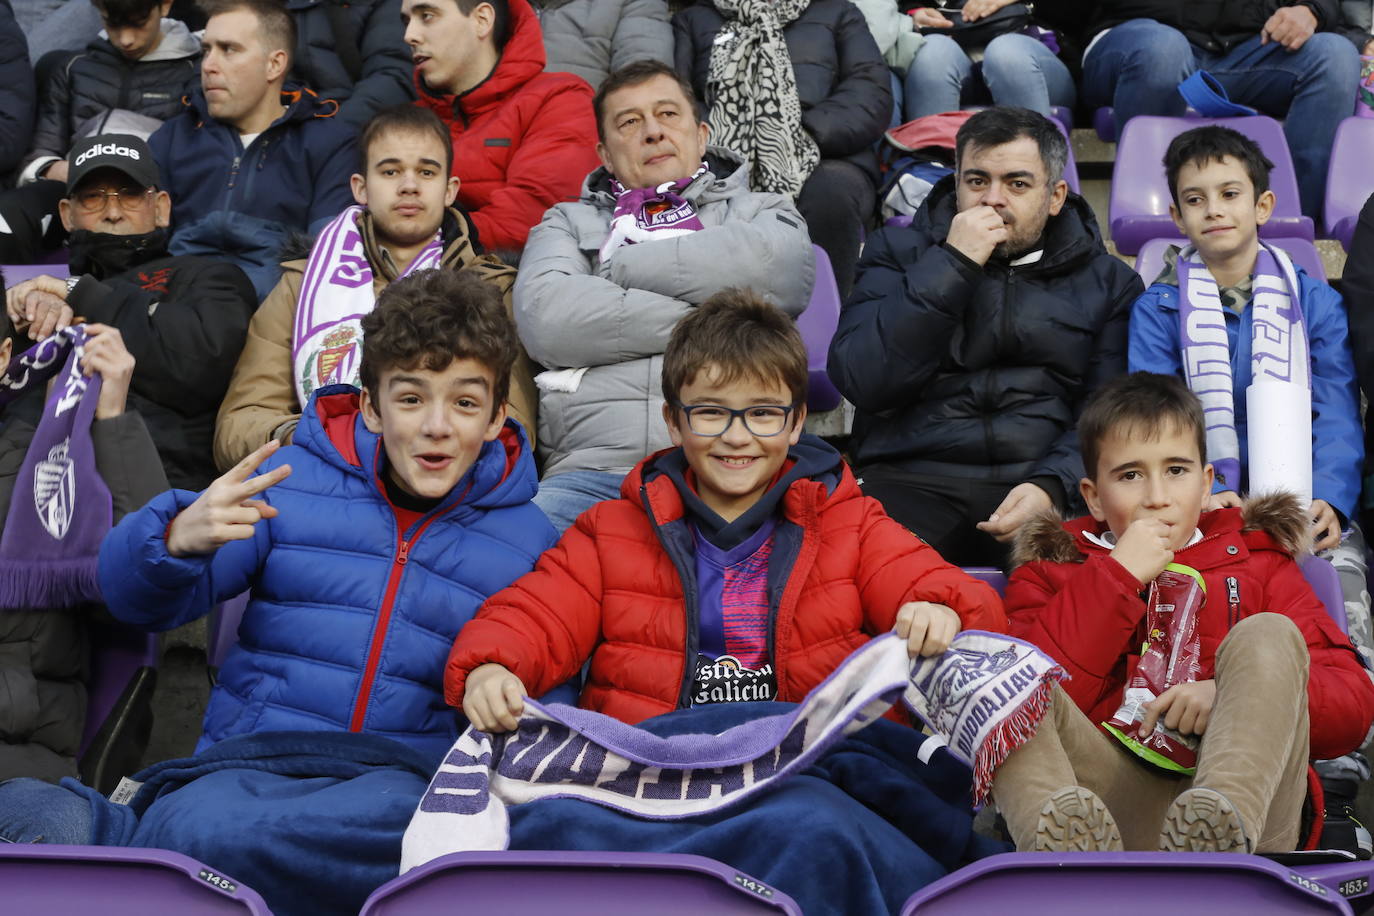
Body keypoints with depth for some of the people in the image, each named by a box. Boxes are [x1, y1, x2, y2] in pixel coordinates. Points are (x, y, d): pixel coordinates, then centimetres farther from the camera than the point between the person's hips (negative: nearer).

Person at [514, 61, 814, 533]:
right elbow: (543, 318, 2)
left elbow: (779, 265, -3)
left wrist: (620, 268, 7)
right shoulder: (570, 223, 26)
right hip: (594, 466, 1)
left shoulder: (758, 210, 25)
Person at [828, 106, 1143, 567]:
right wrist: (952, 266, -4)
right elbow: (862, 382, -1)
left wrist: (1052, 485, -17)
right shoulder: (899, 253, 16)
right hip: (913, 477, -1)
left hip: (1043, 482, 1)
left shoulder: (1106, 282, 17)